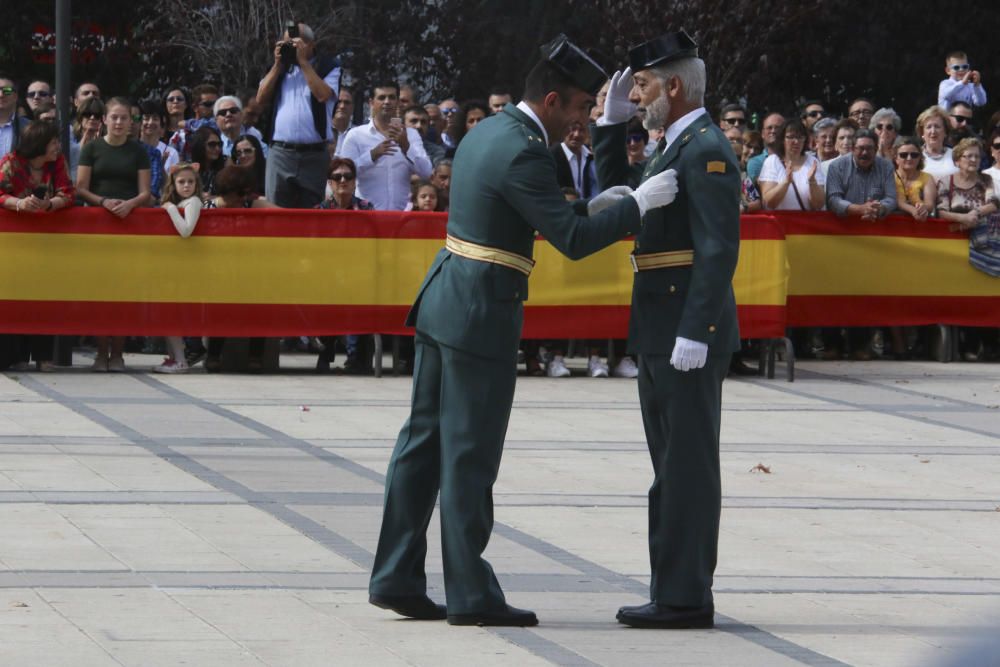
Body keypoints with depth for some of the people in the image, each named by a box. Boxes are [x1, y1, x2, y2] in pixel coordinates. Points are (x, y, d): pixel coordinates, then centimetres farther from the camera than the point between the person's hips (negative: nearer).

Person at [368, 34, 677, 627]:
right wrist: (638, 204, -13)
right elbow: (572, 240, -21)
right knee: (471, 454, -3)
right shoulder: (523, 153, -18)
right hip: (482, 314, -10)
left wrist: (593, 206, 14)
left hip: (445, 304, 10)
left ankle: (397, 578, 16)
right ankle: (471, 594, 3)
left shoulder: (487, 132, 12)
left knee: (425, 441, 12)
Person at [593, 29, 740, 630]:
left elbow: (720, 249, -20)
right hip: (662, 334, 10)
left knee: (688, 467, -7)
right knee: (674, 468, 13)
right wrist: (613, 125, 15)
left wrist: (694, 333, -25)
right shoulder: (674, 148, 17)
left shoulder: (707, 150, -14)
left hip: (690, 336, -10)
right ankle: (677, 592, 18)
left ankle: (685, 597, -4)